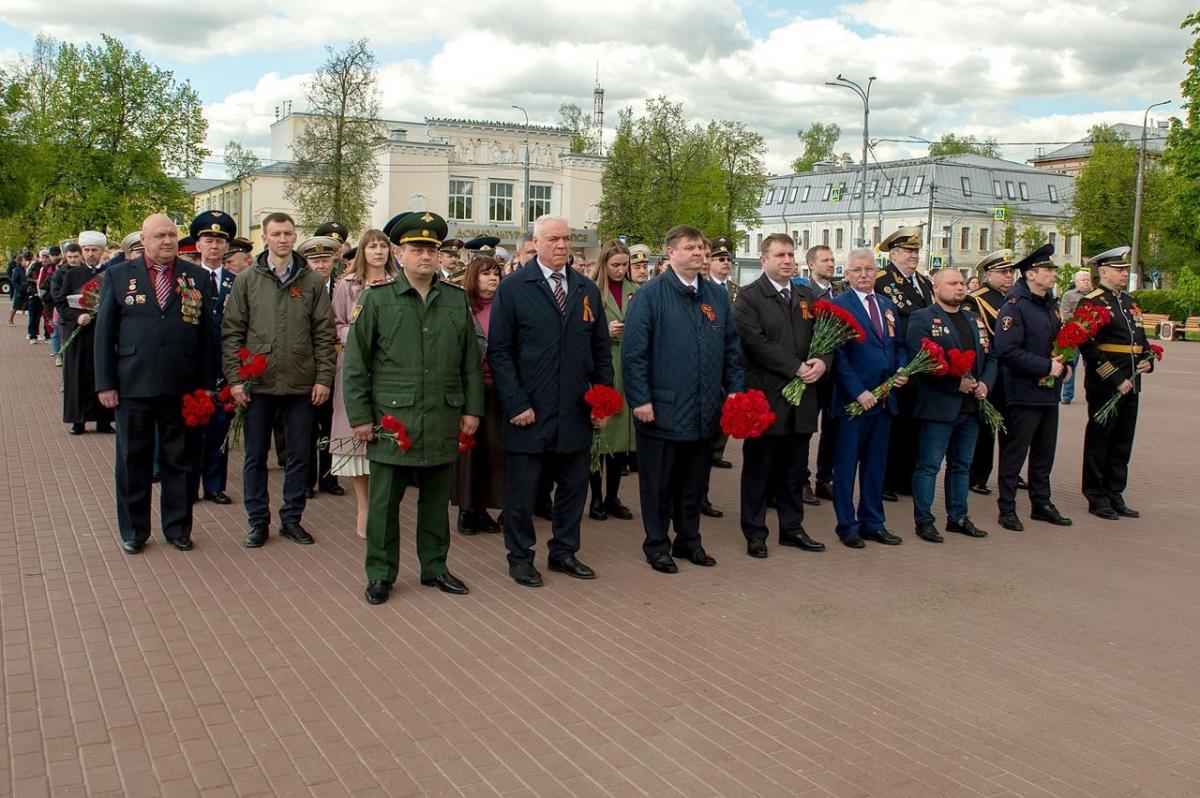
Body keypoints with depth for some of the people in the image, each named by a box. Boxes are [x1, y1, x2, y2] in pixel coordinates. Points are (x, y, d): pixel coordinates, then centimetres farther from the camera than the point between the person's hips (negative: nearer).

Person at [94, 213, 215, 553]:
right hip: (133, 385, 0)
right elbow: (104, 332, 3)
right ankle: (133, 531, 23)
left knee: (179, 461, 9)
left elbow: (206, 334, 4)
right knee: (133, 461, 9)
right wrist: (105, 383, -2)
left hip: (182, 388, 1)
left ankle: (177, 528, 23)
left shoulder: (197, 277, 5)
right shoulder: (118, 276, 4)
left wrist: (203, 384, -1)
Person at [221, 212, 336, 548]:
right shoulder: (246, 280, 3)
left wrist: (323, 378, -4)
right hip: (257, 383, 0)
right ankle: (258, 521, 19)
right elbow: (232, 332, 2)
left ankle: (291, 519, 21)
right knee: (255, 456, 7)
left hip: (301, 384, 0)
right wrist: (234, 378, -6)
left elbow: (324, 334, 2)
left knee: (299, 455, 8)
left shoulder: (312, 281, 3)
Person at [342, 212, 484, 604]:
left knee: (436, 499, 13)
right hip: (391, 419, -2)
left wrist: (472, 408, 6)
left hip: (443, 421, 3)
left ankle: (434, 566, 27)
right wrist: (359, 416, -5)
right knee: (385, 501, 5)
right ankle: (381, 574, 18)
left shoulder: (456, 299, 7)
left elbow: (471, 361, 11)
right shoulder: (376, 298, -1)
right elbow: (355, 363, -1)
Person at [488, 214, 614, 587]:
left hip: (576, 413, 4)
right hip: (529, 412, -4)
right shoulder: (513, 287, -4)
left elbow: (601, 351, 12)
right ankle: (520, 557, 22)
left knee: (574, 486, 13)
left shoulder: (588, 290, 10)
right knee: (522, 489, 6)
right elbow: (499, 351, -7)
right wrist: (516, 403, -13)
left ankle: (564, 552, 29)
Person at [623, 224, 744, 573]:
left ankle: (689, 540, 29)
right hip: (663, 410, -5)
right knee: (659, 483, 6)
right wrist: (640, 399, -14)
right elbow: (633, 352, -10)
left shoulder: (717, 296, 10)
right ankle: (657, 545, 19)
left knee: (694, 482, 15)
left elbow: (731, 348, 14)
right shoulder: (650, 295, -6)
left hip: (706, 411, 5)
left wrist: (734, 389, 5)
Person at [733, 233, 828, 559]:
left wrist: (822, 362, -10)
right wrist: (797, 367, -18)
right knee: (759, 468, 5)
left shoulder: (806, 296, 14)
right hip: (765, 398, -6)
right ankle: (755, 533, 14)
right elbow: (756, 342, -17)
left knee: (794, 470, 13)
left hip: (802, 398, 6)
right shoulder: (749, 297, -6)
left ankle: (792, 528, 24)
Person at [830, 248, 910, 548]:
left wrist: (903, 370, -2)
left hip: (883, 399, 6)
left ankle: (873, 523, 24)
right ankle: (847, 525, 14)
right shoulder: (838, 305, -8)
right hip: (851, 399, -6)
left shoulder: (888, 305, 13)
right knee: (846, 466, 4)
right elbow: (837, 354, -13)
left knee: (876, 464, 14)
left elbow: (898, 345, 19)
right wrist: (858, 392, -18)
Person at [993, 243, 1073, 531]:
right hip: (1024, 393, -8)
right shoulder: (1014, 307, -14)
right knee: (1014, 453, 0)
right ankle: (1007, 509, 8)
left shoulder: (1051, 306, 13)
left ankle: (1042, 504, 27)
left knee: (1044, 453, 16)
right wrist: (1046, 366, -22)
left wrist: (1064, 365, 4)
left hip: (1049, 393, 8)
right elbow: (1007, 351, -23)